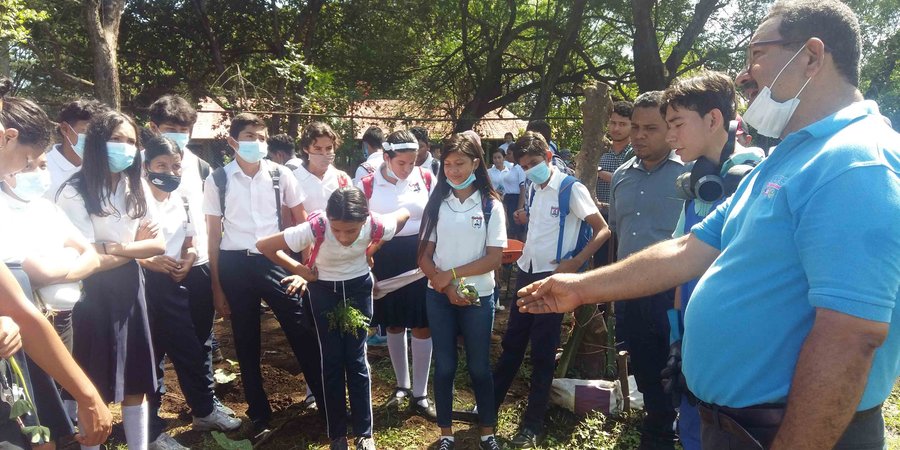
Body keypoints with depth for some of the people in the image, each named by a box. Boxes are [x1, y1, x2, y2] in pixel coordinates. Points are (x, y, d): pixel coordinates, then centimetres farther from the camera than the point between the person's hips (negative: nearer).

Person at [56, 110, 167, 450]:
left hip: (129, 288, 6)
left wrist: (117, 248, -12)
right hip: (93, 295, -5)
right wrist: (137, 245, -6)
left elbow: (158, 245, 1)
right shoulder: (75, 193, -13)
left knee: (137, 378, 12)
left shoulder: (135, 187, 7)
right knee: (95, 385, 7)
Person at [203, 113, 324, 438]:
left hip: (274, 260, 0)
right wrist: (216, 286, 3)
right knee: (246, 342, 11)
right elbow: (213, 234, 3)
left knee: (301, 332, -1)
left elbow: (301, 220, 8)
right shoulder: (218, 180, -1)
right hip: (235, 265, 1)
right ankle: (259, 414, 28)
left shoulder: (280, 175, -1)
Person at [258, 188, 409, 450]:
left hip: (359, 288, 1)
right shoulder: (315, 229, -34)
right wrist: (301, 270, -18)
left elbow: (404, 214, -6)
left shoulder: (375, 226, -29)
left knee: (356, 358, 2)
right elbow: (263, 245, -25)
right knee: (332, 360, 2)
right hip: (324, 291, 0)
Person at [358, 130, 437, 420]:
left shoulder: (426, 179, -2)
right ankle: (402, 385, 33)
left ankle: (420, 395, 16)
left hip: (421, 258, 0)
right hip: (386, 261, 1)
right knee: (394, 325, 14)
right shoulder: (368, 186, -4)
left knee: (422, 326, 2)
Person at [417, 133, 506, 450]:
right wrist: (446, 287, -13)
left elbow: (494, 258, -9)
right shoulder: (436, 204, 2)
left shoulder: (491, 205, -4)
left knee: (479, 367, 9)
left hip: (478, 297, -1)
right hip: (439, 297, 2)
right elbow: (424, 256, 0)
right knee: (444, 367, 9)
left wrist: (452, 273, -14)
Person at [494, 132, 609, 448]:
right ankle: (488, 406, 25)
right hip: (527, 271, 6)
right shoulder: (534, 188, 9)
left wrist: (576, 262, -20)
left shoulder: (571, 189, -12)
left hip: (552, 276, -6)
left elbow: (603, 230, -12)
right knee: (511, 342, 13)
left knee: (542, 351, 3)